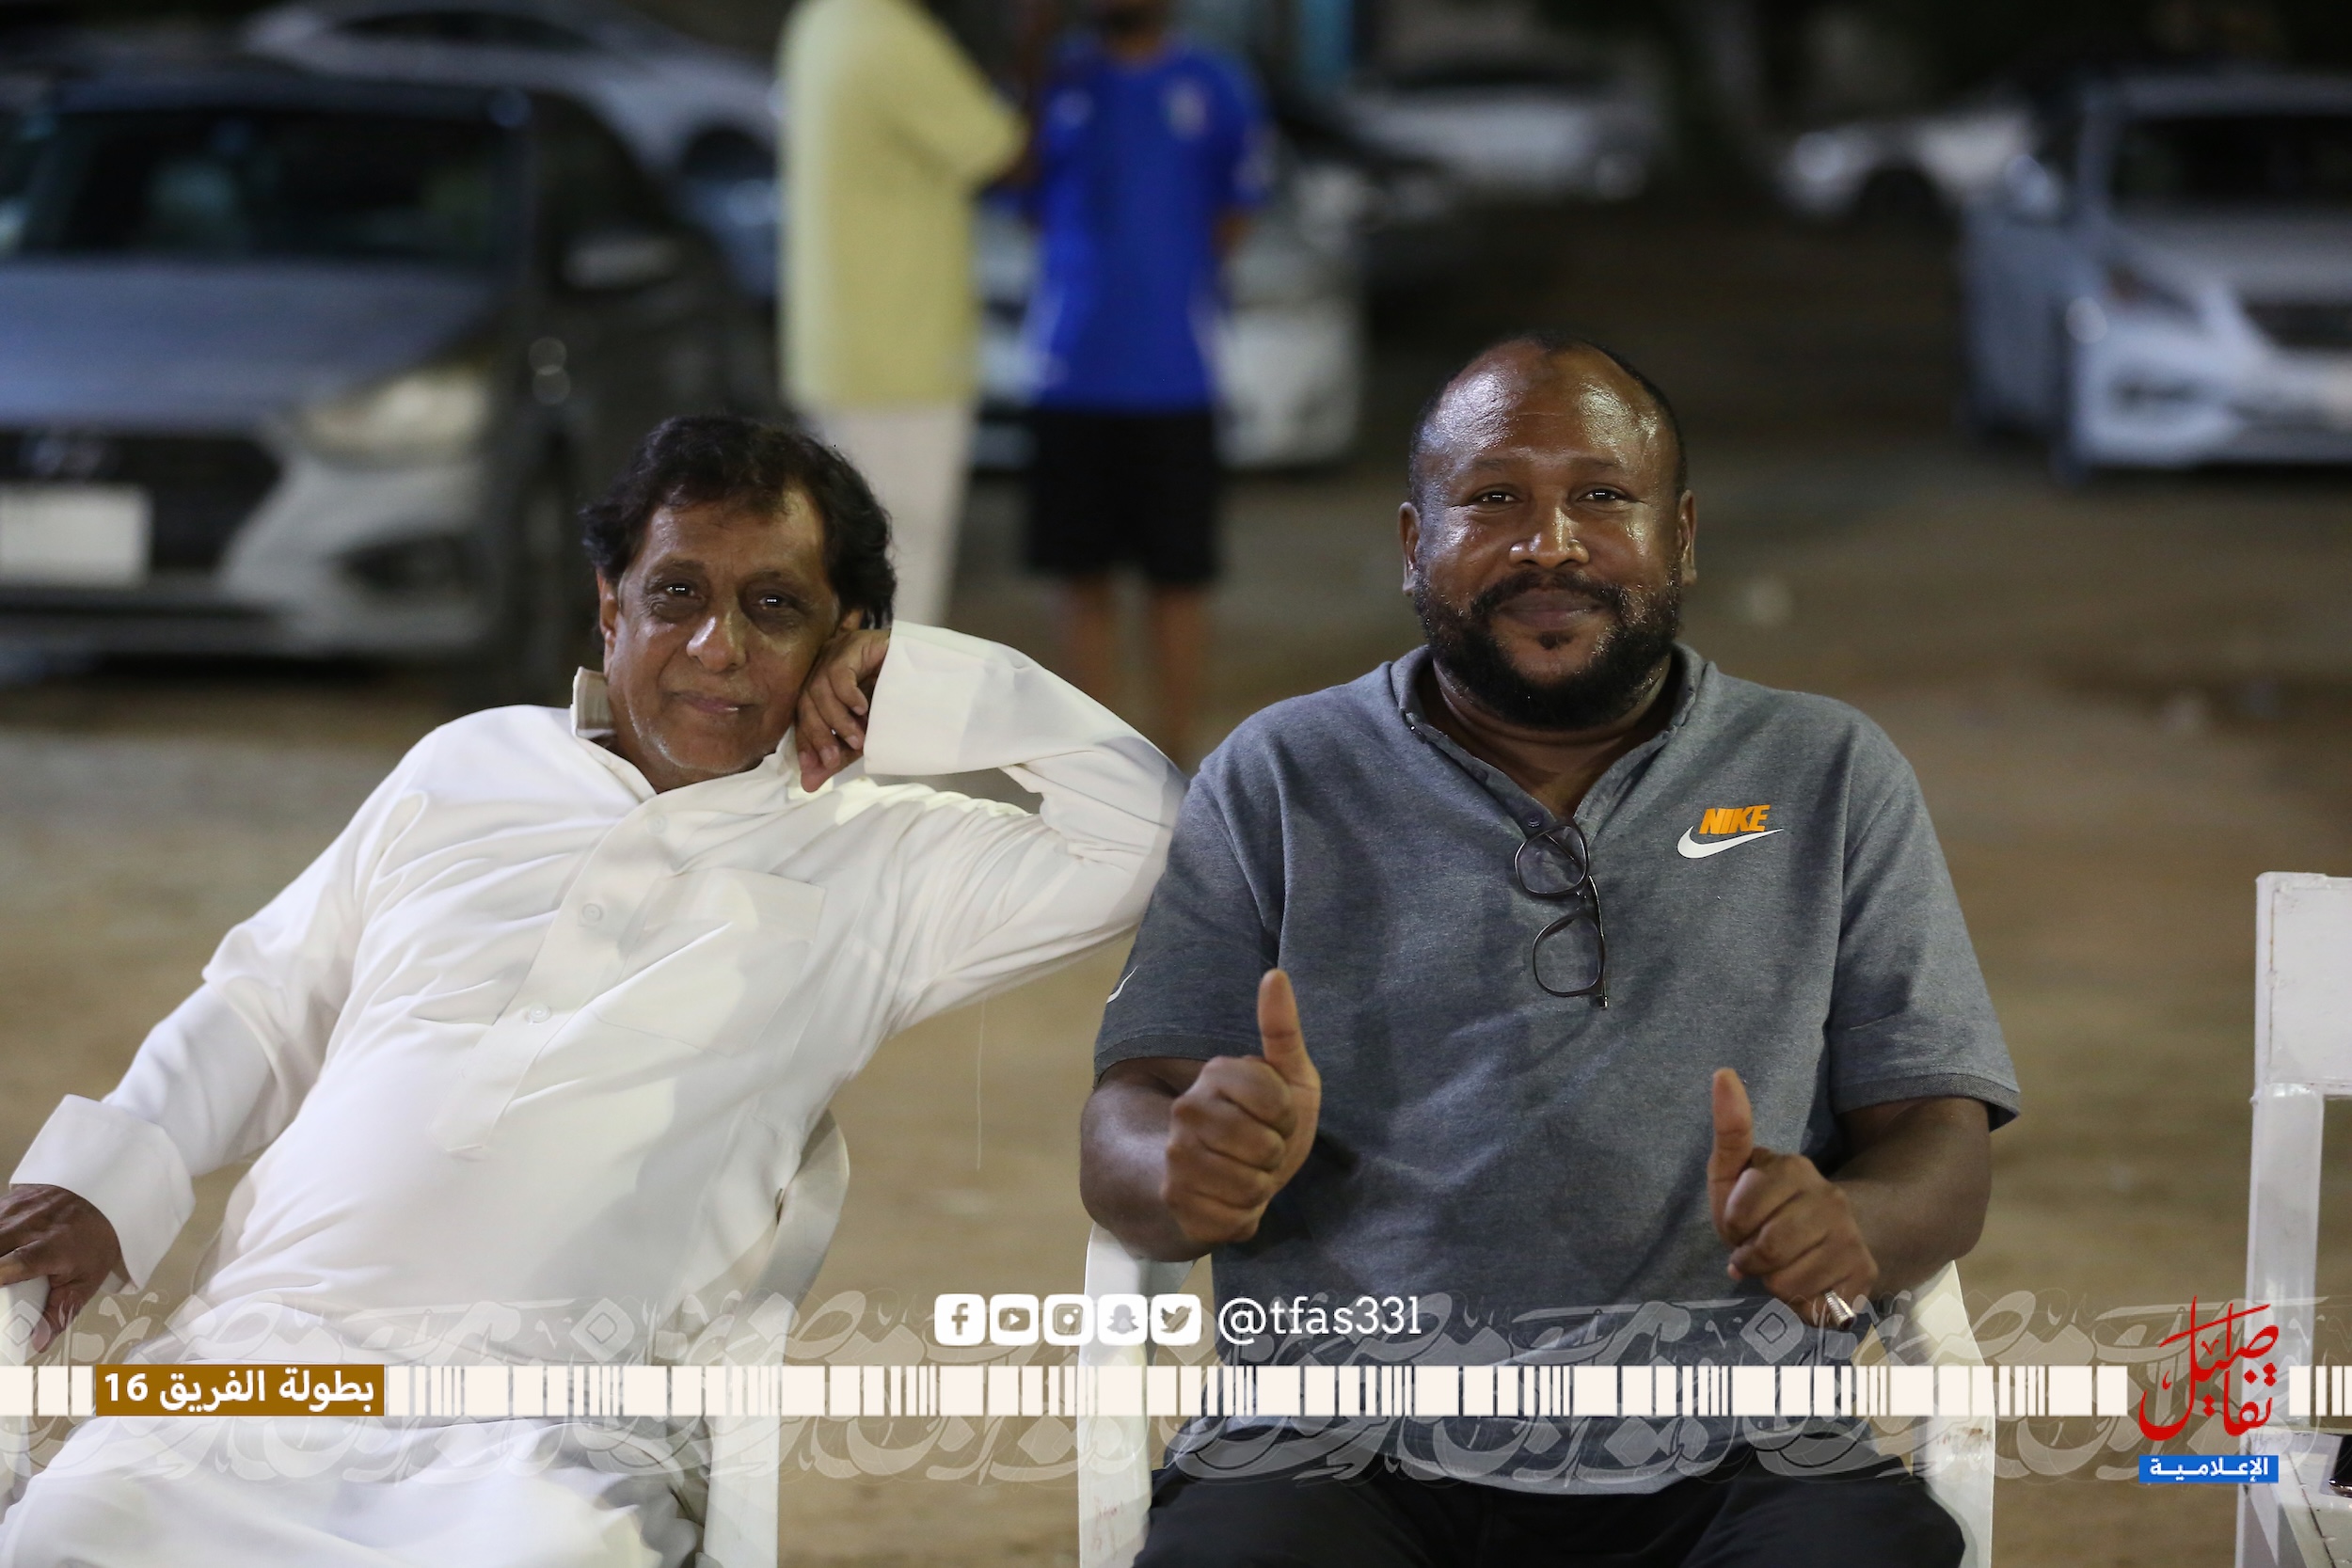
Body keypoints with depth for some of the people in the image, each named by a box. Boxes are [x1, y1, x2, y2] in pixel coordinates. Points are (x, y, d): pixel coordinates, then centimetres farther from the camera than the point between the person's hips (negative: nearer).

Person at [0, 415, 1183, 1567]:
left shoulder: (872, 864, 14)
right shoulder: (471, 767, 22)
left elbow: (1139, 840, 6)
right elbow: (266, 1007, 26)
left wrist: (919, 688, 8)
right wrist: (111, 1177, 10)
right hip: (263, 1358, 2)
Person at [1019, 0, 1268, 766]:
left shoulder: (1213, 86, 2)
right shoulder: (1057, 83, 7)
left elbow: (1234, 215, 5)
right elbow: (1036, 205, 13)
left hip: (1173, 379, -2)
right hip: (1071, 378, 2)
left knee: (1178, 578, 2)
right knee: (1083, 578, 4)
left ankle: (1174, 758, 11)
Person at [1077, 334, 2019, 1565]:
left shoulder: (1831, 780, 17)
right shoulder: (1277, 782, 14)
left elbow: (1941, 1144, 11)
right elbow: (1124, 1135, 8)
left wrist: (1846, 1225, -14)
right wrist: (1192, 1172, -18)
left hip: (1730, 1457, 1)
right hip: (1344, 1453, -1)